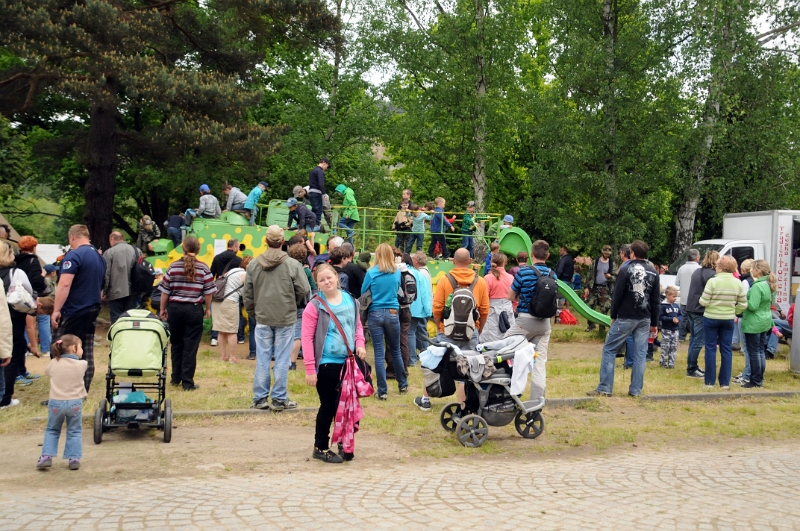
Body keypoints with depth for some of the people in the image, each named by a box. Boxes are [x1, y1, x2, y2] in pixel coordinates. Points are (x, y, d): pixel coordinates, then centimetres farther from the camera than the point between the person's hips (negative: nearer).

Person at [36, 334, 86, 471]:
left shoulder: (54, 363, -4)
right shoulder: (82, 364, -9)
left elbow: (46, 372, 14)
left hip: (55, 403, 1)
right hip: (75, 403, -1)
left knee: (52, 430, 18)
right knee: (74, 431, 13)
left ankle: (46, 456, 7)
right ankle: (74, 458, 8)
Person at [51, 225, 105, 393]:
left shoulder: (74, 255, -13)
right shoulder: (99, 257, 13)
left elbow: (64, 285, -21)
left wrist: (56, 310, -19)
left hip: (73, 312, -8)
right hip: (92, 311, 8)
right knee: (87, 353, 8)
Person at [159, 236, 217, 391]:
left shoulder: (173, 267, -1)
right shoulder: (203, 268, -5)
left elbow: (165, 291, 2)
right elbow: (208, 292, -4)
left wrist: (163, 308, 14)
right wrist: (208, 309, 11)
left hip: (175, 308, 2)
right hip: (194, 310, -2)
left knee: (176, 344, 16)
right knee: (190, 347, 2)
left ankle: (175, 378, 25)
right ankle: (187, 382, 3)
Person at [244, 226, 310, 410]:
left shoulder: (253, 265, -1)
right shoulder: (293, 264, -10)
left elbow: (247, 293, 5)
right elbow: (304, 290, -8)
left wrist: (252, 311, 20)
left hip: (262, 318, 3)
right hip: (286, 318, -2)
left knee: (262, 359, 9)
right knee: (282, 360, 4)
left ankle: (260, 398, 15)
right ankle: (279, 399, 8)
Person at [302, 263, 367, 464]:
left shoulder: (351, 301, 6)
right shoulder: (315, 306, -9)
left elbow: (358, 325, 19)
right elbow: (307, 338, -11)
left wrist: (360, 343, -1)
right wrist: (310, 369, -14)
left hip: (349, 362, 5)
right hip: (327, 364, -5)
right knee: (328, 406, 1)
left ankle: (344, 445, 26)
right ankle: (320, 447, 16)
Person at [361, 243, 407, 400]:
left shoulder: (371, 272, -7)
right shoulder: (397, 272, 0)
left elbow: (363, 292, 4)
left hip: (375, 314, -2)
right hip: (393, 313, 2)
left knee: (379, 353, 1)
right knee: (395, 351, 17)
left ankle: (383, 391, 1)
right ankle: (403, 385, 29)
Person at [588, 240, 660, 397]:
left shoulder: (626, 270, -9)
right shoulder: (653, 273, 6)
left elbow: (617, 296, -10)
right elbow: (656, 301, 8)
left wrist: (613, 316, 2)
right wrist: (654, 323, 14)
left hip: (625, 318, -5)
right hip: (645, 319, 5)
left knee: (609, 350, 3)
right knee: (640, 354, 7)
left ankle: (604, 388, -1)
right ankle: (636, 389, 7)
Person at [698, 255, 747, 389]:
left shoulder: (713, 281, -15)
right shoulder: (737, 283, -2)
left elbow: (704, 302, -13)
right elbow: (743, 305, 1)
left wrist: (702, 298, 8)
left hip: (711, 318, -3)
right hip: (728, 320, 3)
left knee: (711, 348, 5)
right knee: (726, 349, 9)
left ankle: (710, 381, 8)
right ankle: (725, 382, 11)